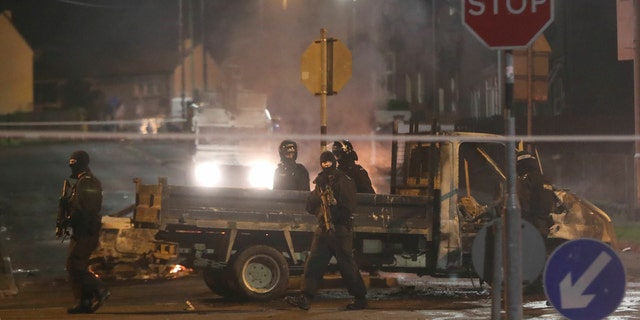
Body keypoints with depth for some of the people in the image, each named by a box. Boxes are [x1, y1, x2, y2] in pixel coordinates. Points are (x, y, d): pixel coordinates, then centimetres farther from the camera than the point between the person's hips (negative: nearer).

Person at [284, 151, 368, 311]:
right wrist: (318, 193, -6)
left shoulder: (344, 181, -3)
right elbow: (310, 206, 12)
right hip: (323, 229, 6)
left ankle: (360, 299, 7)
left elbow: (349, 206, -10)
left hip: (340, 230, -6)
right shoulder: (320, 182, 18)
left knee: (346, 265, -3)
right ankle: (305, 298, -8)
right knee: (313, 263, -3)